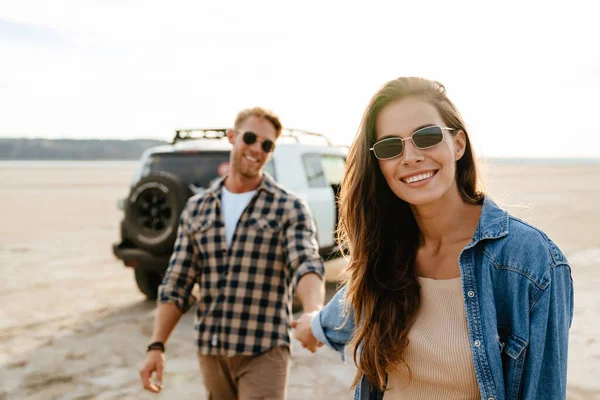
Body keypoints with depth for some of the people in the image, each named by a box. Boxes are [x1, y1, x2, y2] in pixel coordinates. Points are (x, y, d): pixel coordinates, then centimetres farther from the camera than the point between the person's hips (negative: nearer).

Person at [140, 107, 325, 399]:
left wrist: (313, 313, -42)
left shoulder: (290, 209, -5)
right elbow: (176, 285, 7)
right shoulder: (196, 209, 6)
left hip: (263, 352, -4)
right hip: (209, 350, 4)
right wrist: (156, 346, -3)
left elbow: (306, 265, -21)